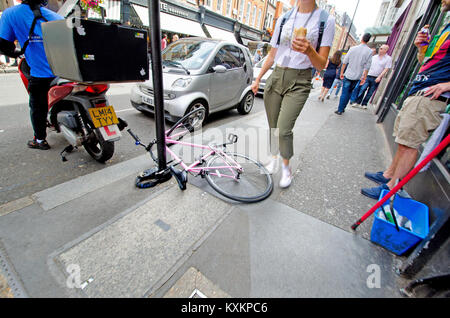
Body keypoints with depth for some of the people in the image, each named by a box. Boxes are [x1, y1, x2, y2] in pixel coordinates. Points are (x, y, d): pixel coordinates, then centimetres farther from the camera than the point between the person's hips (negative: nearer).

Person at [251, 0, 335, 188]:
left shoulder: (326, 21, 2)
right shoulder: (284, 19, 13)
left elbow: (321, 65, -4)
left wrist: (309, 50, -23)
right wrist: (258, 79, 15)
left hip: (299, 83, -3)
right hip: (276, 78, 4)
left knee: (284, 130, -15)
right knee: (273, 127, 6)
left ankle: (286, 168, 7)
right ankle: (274, 158, 28)